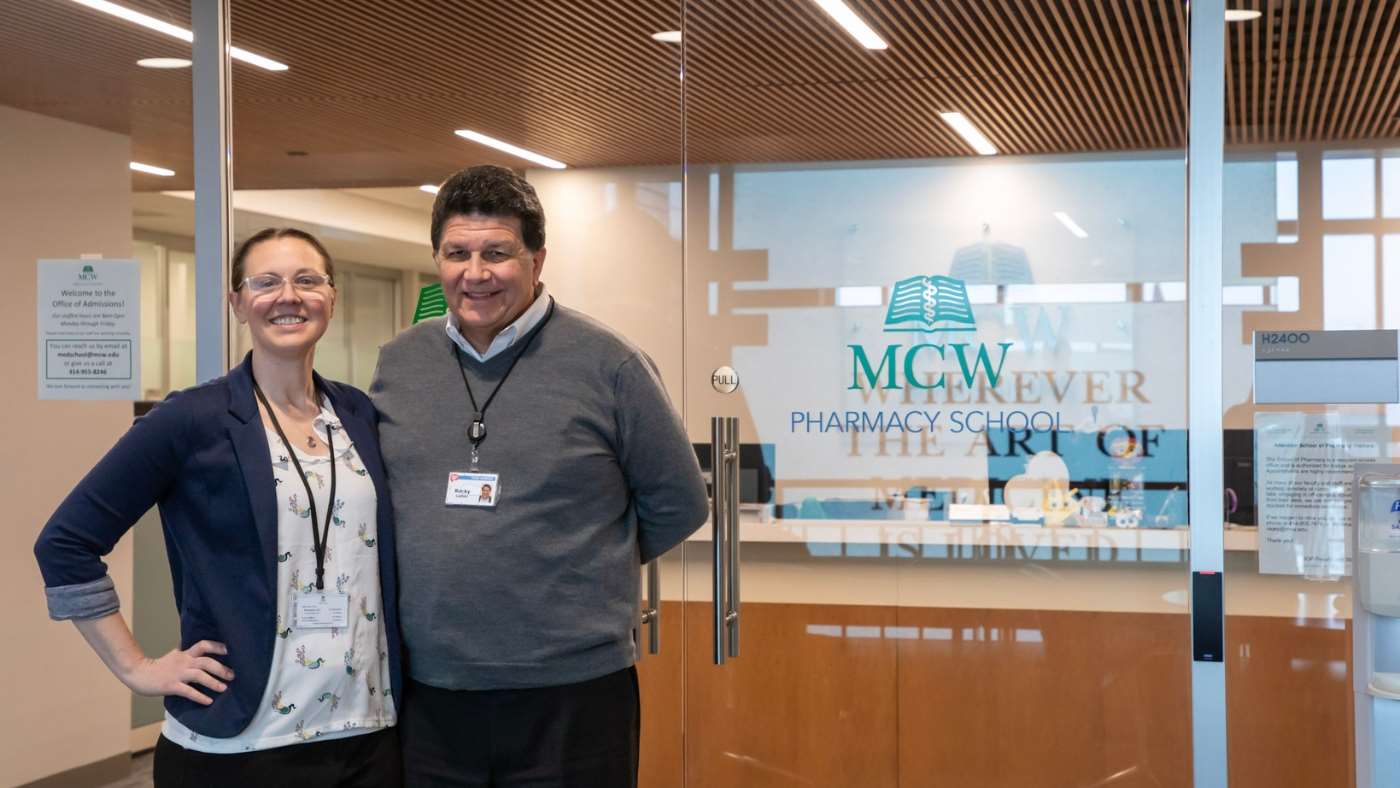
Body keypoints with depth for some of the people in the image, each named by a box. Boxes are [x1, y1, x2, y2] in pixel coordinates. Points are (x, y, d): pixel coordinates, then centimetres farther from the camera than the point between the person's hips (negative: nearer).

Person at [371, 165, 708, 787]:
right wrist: (443, 560, 8)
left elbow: (677, 504, 2)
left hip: (571, 695, -3)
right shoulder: (397, 363, 6)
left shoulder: (607, 364, -6)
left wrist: (583, 567, 4)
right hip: (425, 694, 3)